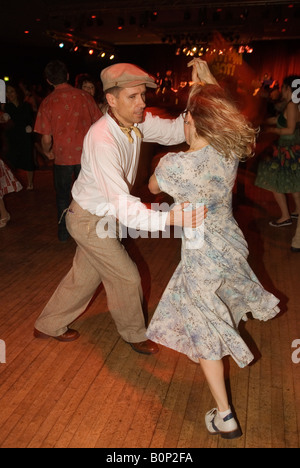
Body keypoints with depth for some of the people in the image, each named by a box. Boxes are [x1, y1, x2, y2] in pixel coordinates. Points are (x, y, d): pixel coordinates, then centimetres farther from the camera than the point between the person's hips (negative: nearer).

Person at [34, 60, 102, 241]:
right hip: (86, 154, 1)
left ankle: (64, 233, 26)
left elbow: (46, 138, -11)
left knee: (63, 196, 16)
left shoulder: (48, 102, -9)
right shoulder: (84, 96, -6)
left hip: (62, 156, -1)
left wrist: (47, 152, 9)